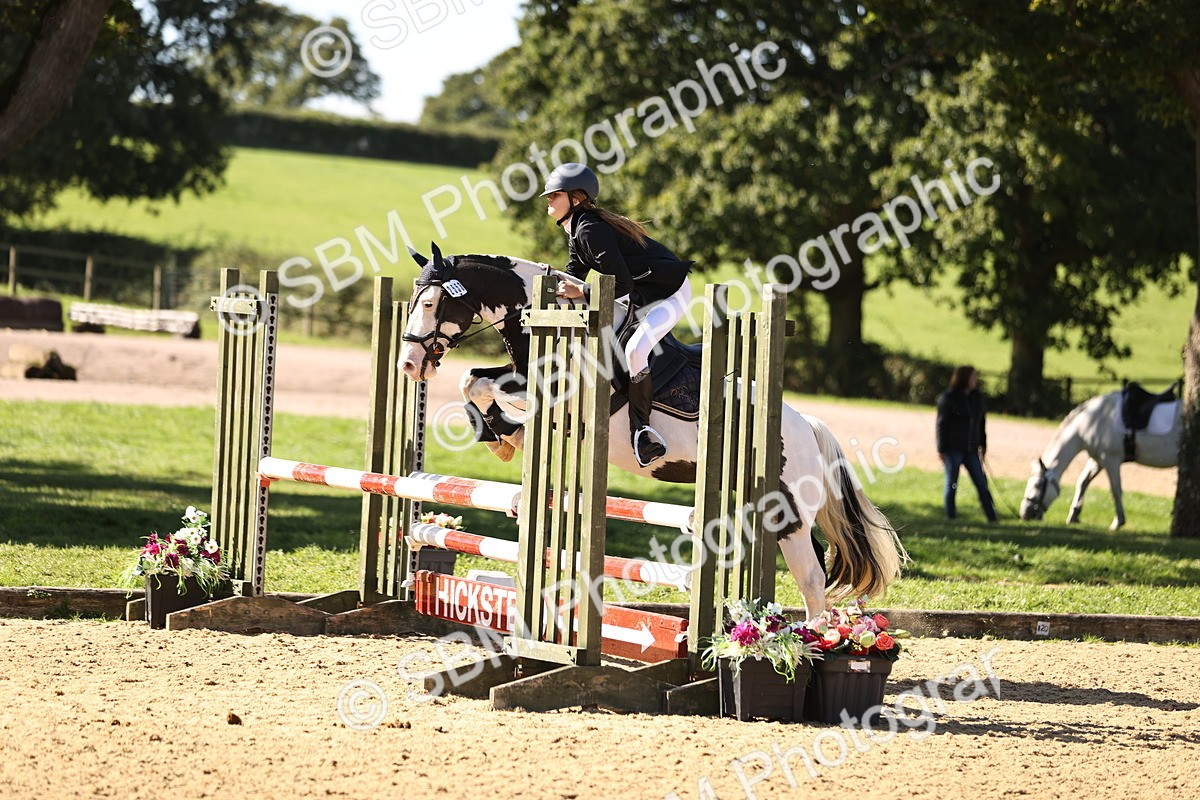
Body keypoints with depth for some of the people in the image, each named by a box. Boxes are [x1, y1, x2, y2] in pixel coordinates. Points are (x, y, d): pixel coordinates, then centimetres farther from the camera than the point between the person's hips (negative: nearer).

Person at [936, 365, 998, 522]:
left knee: (981, 483, 2)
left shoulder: (977, 397, 9)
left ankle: (992, 517, 4)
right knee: (951, 484, 2)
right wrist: (941, 449, -11)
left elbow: (981, 421, 17)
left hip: (970, 449, 5)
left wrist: (983, 445, 15)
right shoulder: (948, 398, -7)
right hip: (953, 449, -5)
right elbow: (942, 424, -8)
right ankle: (950, 519, 10)